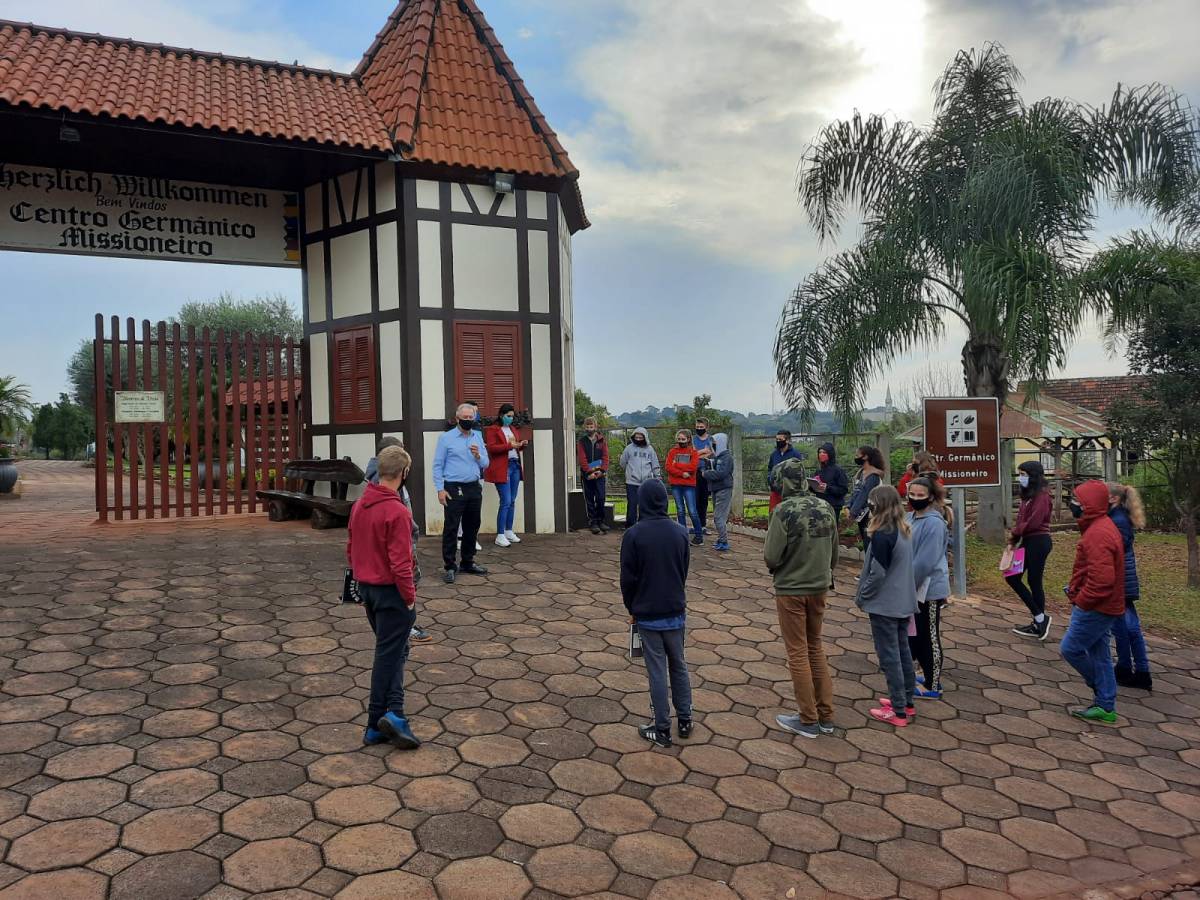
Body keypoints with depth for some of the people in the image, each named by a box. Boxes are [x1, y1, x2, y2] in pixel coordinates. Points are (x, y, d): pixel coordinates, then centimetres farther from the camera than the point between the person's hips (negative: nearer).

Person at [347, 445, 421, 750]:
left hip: (367, 587, 8)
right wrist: (410, 596, -12)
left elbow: (350, 549, 12)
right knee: (390, 654, 1)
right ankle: (385, 718, 5)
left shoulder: (359, 505, 4)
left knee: (392, 649, 16)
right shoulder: (397, 512, -21)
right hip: (391, 591, -8)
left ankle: (387, 718, 14)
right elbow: (400, 562, -22)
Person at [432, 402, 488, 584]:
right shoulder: (446, 438, -1)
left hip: (474, 488, 5)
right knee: (451, 528, -4)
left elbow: (485, 464, 12)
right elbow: (438, 465, -3)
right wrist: (440, 489, -10)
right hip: (454, 489, -5)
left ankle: (468, 563, 24)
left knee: (472, 527, 12)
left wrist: (478, 456, -10)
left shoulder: (478, 437, 11)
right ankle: (450, 567, 3)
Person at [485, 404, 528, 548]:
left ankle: (509, 531, 18)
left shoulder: (514, 429, 19)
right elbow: (491, 448, -14)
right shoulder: (492, 430, -3)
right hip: (502, 468, -7)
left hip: (515, 466, 7)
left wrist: (523, 444, 5)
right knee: (506, 502, -11)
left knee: (512, 501, 9)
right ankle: (500, 536, -6)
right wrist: (509, 445, -21)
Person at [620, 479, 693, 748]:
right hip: (676, 612, 4)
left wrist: (632, 609, 6)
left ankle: (662, 729, 11)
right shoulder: (680, 533, -2)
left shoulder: (634, 535, -14)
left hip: (648, 615, -4)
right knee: (679, 666, 17)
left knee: (657, 671, 4)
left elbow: (628, 577, -9)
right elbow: (684, 572, 7)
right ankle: (684, 721, 25)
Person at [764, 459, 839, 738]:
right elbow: (834, 552, 7)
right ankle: (825, 715, 23)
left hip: (791, 590, -6)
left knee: (798, 653, 5)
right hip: (820, 587, 6)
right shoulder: (826, 508, 0)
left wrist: (774, 568, 3)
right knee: (815, 647, 19)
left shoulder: (785, 511, -19)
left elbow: (771, 557, -19)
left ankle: (808, 720, 13)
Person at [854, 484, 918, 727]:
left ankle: (898, 711, 6)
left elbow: (878, 573, -22)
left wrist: (861, 596, -7)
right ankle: (907, 701, 29)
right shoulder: (905, 531, 5)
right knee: (903, 651, 17)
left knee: (889, 656, 0)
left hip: (884, 605, -8)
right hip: (903, 602, 9)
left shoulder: (881, 536, -22)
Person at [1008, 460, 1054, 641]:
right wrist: (1013, 540, 2)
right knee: (1012, 577, 9)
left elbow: (1033, 523, -21)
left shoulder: (1041, 495, -15)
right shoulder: (1028, 495, 14)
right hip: (1027, 542, 10)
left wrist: (1014, 533, -7)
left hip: (1038, 542, -10)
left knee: (1034, 581, -1)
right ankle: (1039, 618, 17)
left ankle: (1040, 619, 13)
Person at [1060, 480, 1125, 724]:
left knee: (1070, 648, 0)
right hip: (1103, 607, 10)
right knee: (1098, 654, 14)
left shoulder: (1098, 534, -24)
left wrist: (1081, 601, -17)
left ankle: (1104, 701, 17)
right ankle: (1105, 707, 21)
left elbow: (1102, 579, -30)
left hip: (1095, 609, -10)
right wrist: (1076, 591, 14)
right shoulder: (1102, 526, 11)